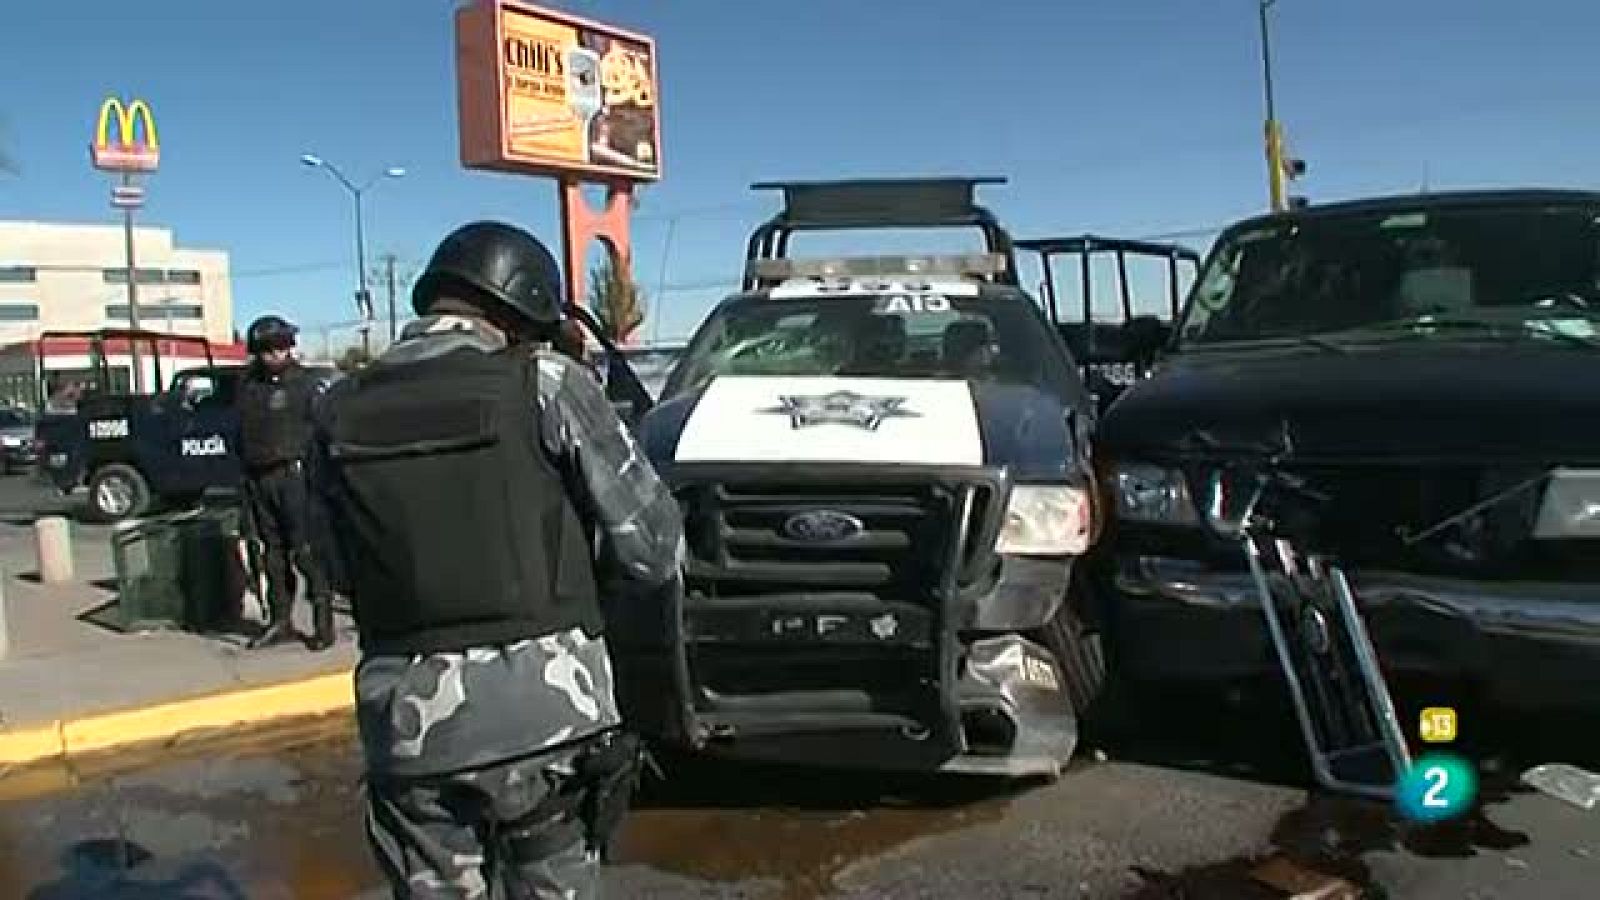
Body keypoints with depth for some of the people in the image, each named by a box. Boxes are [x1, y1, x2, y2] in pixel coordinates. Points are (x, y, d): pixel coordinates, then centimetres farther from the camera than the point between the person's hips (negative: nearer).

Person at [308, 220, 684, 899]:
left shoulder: (339, 414, 6)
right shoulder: (547, 385, -5)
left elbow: (344, 567, 8)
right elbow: (653, 548, -4)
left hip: (408, 724, 3)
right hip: (546, 714, -3)